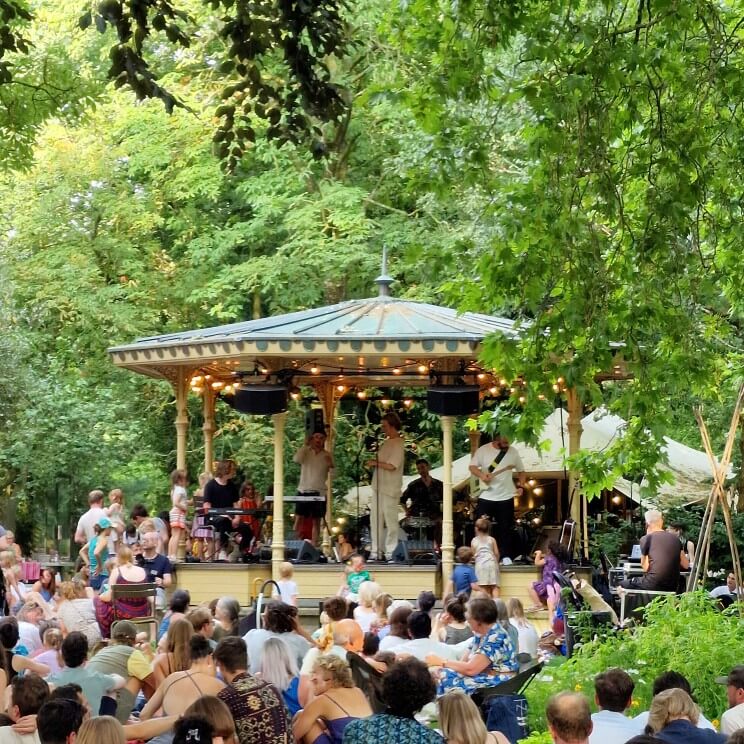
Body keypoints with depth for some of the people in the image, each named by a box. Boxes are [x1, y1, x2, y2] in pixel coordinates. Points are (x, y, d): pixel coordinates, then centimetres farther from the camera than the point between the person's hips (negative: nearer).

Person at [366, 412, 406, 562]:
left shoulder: (398, 444, -13)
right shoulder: (387, 441, 14)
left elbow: (392, 465, -21)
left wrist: (375, 463, -10)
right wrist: (373, 462, 4)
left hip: (390, 488, -9)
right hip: (379, 486, 9)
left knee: (390, 520, -2)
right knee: (375, 518, 9)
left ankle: (391, 552, 5)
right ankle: (376, 551, 15)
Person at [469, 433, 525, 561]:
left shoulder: (512, 452, 3)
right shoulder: (483, 450, -3)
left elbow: (521, 471, 12)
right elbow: (472, 467, -4)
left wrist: (521, 484, -5)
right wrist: (482, 475, -24)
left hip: (506, 497, 1)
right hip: (486, 496, -1)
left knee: (505, 528, 4)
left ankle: (506, 556, 11)